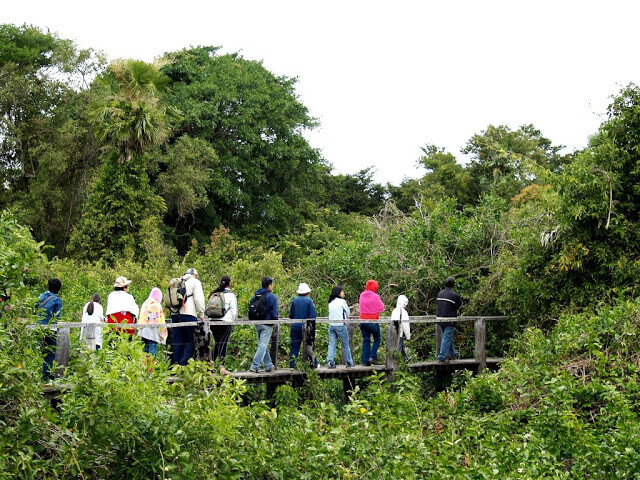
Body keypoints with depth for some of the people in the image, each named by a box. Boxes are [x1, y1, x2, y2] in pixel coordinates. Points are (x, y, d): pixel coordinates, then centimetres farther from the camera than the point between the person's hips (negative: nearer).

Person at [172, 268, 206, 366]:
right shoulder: (195, 282, 6)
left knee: (177, 342, 8)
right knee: (191, 341, -4)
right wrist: (201, 314, 1)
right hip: (188, 314, -6)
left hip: (175, 315, 6)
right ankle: (183, 363, -14)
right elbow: (199, 299, -4)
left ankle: (176, 364, 5)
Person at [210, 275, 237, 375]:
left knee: (217, 342, 14)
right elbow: (234, 310, -3)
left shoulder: (214, 294, 11)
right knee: (223, 343, -4)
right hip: (226, 322, -5)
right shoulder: (231, 294, -3)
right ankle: (222, 367, -7)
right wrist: (234, 321, 8)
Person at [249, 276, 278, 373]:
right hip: (267, 325, -7)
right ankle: (254, 366, -12)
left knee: (263, 345, 16)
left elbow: (250, 310, 15)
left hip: (257, 324, 7)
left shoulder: (255, 296, 12)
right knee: (263, 345, -5)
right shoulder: (271, 297, -10)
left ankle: (268, 366, 22)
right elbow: (274, 312, -13)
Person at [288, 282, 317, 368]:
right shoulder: (309, 301, -6)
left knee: (294, 346, 5)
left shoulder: (294, 300, 3)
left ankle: (292, 365, 3)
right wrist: (313, 328, 0)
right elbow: (313, 317, -9)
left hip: (295, 327, 3)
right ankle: (314, 364, 16)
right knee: (310, 346, 9)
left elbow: (290, 315, 9)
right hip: (305, 327, -3)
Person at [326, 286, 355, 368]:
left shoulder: (331, 302, 12)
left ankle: (330, 362, -6)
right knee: (346, 345, 6)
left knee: (332, 345, 4)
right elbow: (348, 313, 1)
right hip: (340, 325, -5)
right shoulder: (342, 301, -5)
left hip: (331, 325, 5)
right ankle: (349, 363, 14)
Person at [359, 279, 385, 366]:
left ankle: (365, 361, 4)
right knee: (377, 339, 10)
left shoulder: (362, 295, 4)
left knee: (366, 340, 8)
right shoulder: (375, 296, -11)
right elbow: (381, 308, -4)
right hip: (372, 321, -5)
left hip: (362, 320, 5)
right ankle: (373, 356, -4)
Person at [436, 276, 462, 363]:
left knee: (448, 337, 21)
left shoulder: (440, 293, 8)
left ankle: (453, 354, 33)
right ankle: (442, 358, -8)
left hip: (440, 318, 7)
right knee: (447, 338, -4)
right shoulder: (454, 295, -13)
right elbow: (460, 305, -3)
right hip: (449, 320, -7)